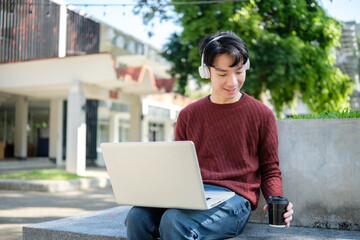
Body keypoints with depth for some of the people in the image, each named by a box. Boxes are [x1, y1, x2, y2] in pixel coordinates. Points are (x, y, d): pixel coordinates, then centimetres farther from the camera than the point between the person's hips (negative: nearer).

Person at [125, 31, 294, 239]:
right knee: (138, 217, -28)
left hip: (234, 197, -3)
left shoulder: (262, 115, 6)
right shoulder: (189, 115, 13)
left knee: (174, 221, -33)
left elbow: (270, 171, 10)